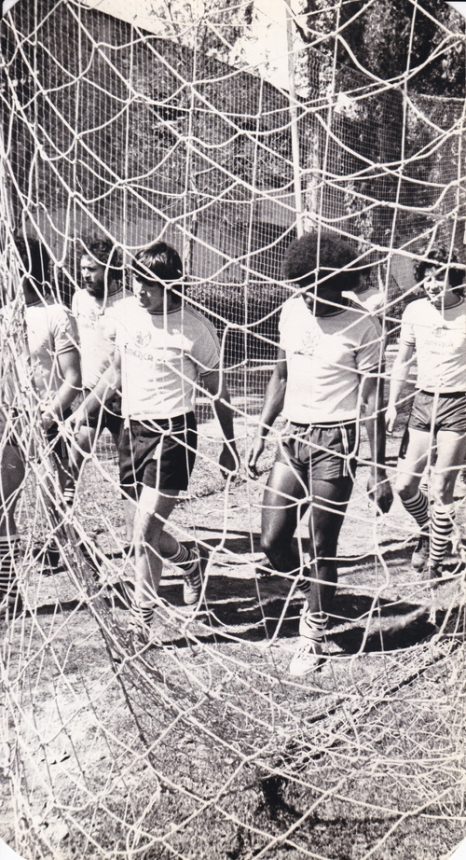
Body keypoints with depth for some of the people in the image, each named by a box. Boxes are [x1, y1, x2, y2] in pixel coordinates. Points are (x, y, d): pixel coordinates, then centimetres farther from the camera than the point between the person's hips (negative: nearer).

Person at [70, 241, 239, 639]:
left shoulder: (195, 329, -14)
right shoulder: (126, 312, 2)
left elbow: (217, 390, -4)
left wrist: (229, 444, 2)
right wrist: (86, 408, 10)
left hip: (172, 433, -6)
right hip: (133, 427, 6)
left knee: (144, 535, -7)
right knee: (148, 531, 16)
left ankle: (141, 621, 12)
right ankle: (192, 562, 46)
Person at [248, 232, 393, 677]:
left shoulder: (361, 327, -11)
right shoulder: (291, 311, 5)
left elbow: (373, 403, -9)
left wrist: (378, 471, -11)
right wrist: (261, 432, 12)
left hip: (335, 443, -5)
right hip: (292, 437, 5)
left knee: (321, 548, 2)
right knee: (271, 542, 4)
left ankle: (312, 636, 22)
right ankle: (317, 598, 33)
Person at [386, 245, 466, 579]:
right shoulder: (415, 311, 2)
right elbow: (403, 360, 13)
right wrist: (392, 404, 11)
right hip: (423, 402, 4)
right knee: (405, 485, 5)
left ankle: (435, 566, 13)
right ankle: (428, 532, 35)